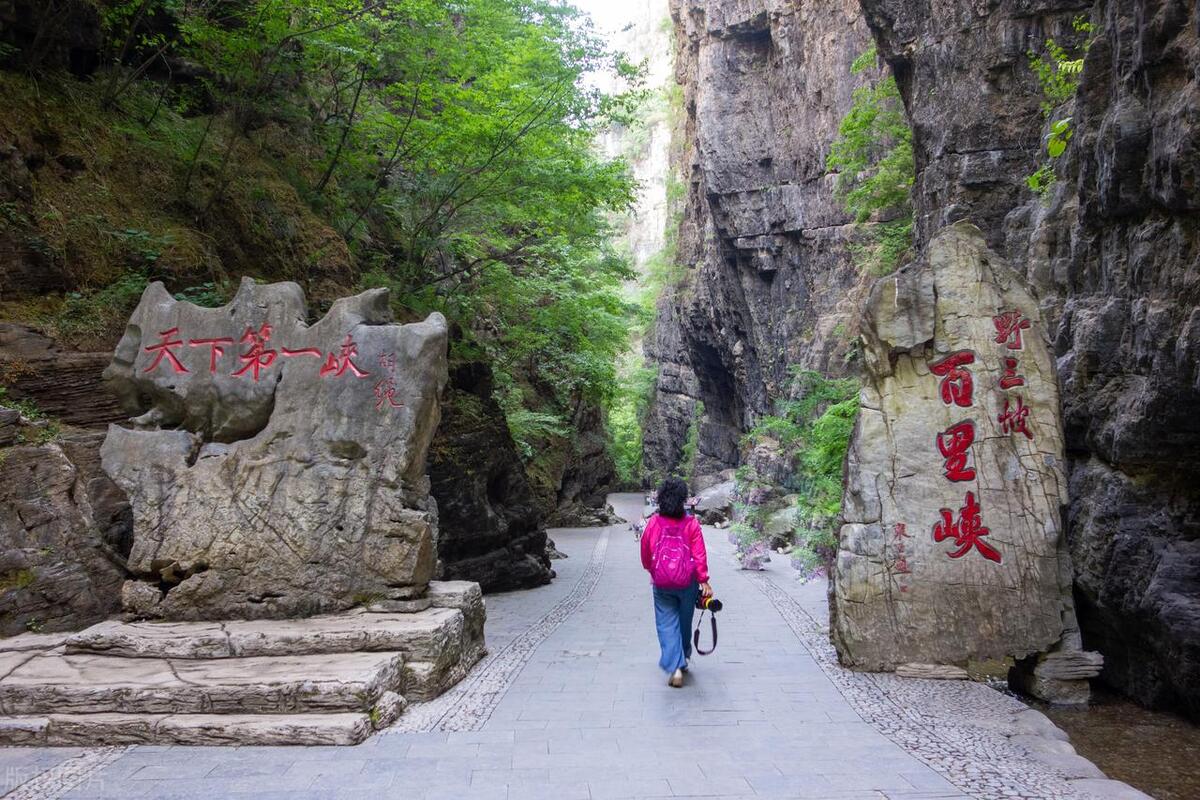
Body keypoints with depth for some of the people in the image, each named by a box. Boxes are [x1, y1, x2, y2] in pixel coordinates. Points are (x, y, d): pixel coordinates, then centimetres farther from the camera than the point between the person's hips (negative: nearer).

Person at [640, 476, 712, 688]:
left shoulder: (653, 523, -6)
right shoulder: (691, 523, -8)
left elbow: (645, 553, 4)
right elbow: (699, 555, -9)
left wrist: (652, 571, 23)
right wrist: (704, 581, -3)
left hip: (661, 583, 0)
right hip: (687, 582, 0)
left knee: (667, 624, 4)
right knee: (684, 621, 19)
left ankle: (675, 668, -7)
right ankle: (682, 660, 34)